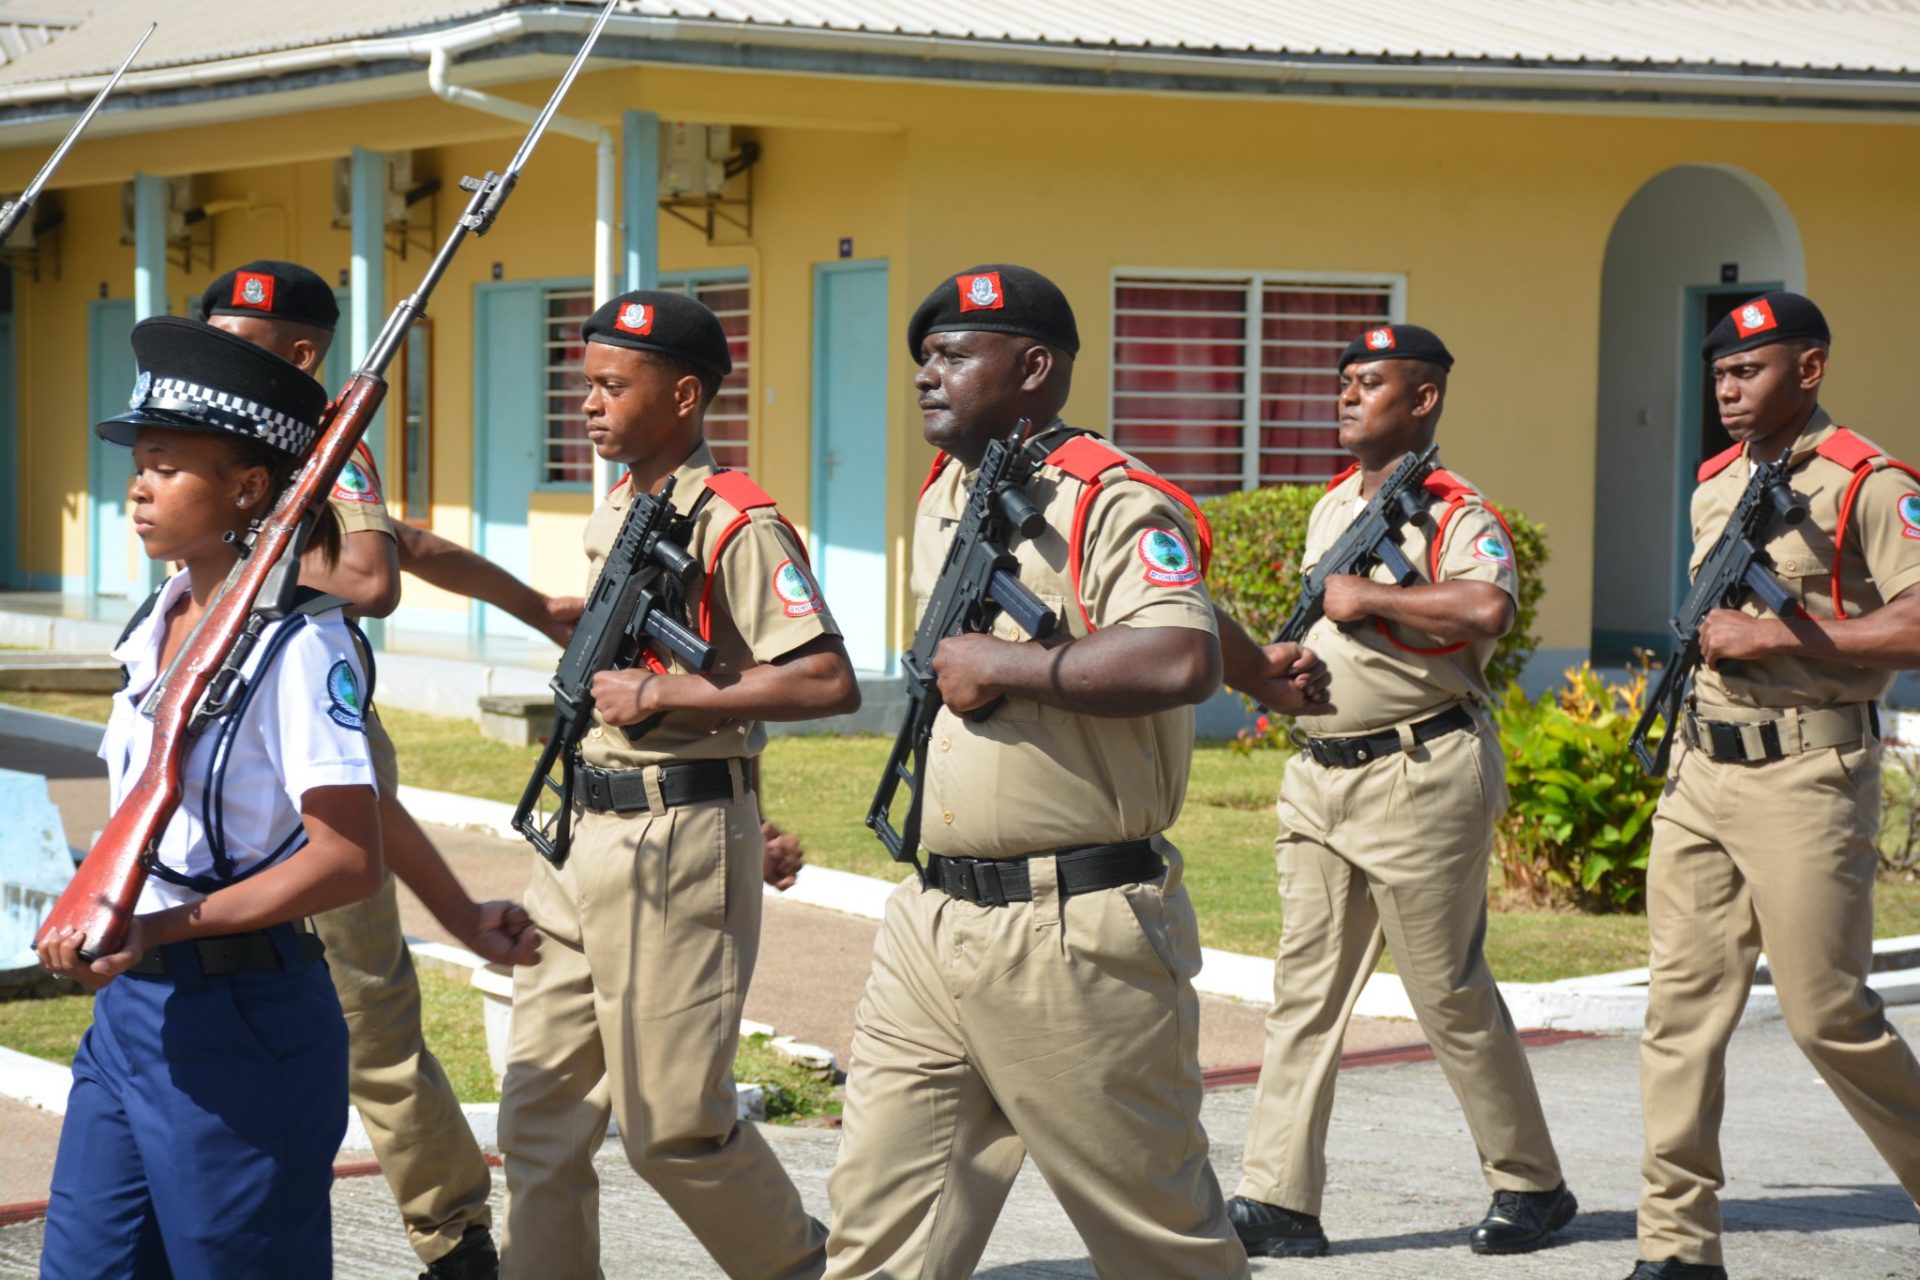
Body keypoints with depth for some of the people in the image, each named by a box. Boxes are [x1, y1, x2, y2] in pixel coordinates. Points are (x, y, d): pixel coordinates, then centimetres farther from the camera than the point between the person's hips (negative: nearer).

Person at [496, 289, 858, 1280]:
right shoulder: (617, 508, 14)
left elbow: (828, 682, -22)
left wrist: (659, 696, -19)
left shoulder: (734, 523, -14)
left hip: (680, 841, -9)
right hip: (584, 828, 9)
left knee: (672, 1123, -2)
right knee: (541, 1107, 7)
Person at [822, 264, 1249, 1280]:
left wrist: (1005, 668, -20)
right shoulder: (940, 498, 16)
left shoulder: (1114, 504, -13)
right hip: (931, 920, 8)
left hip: (1078, 932, -8)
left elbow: (1181, 662, -29)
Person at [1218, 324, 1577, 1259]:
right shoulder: (1329, 509, 17)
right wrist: (1281, 670, 5)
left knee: (1451, 994, 0)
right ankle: (1278, 1201, 4)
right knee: (1305, 988, 4)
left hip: (1422, 775, -8)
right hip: (1320, 772, 8)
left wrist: (1366, 596, -20)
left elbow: (1487, 609, -31)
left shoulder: (1455, 513, -10)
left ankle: (1531, 1184, 15)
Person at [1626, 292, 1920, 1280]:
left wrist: (1779, 636, -19)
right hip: (1701, 770, 7)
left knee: (1828, 1015, -5)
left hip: (1807, 779, -7)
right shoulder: (1713, 487, 15)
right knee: (1683, 1004, 3)